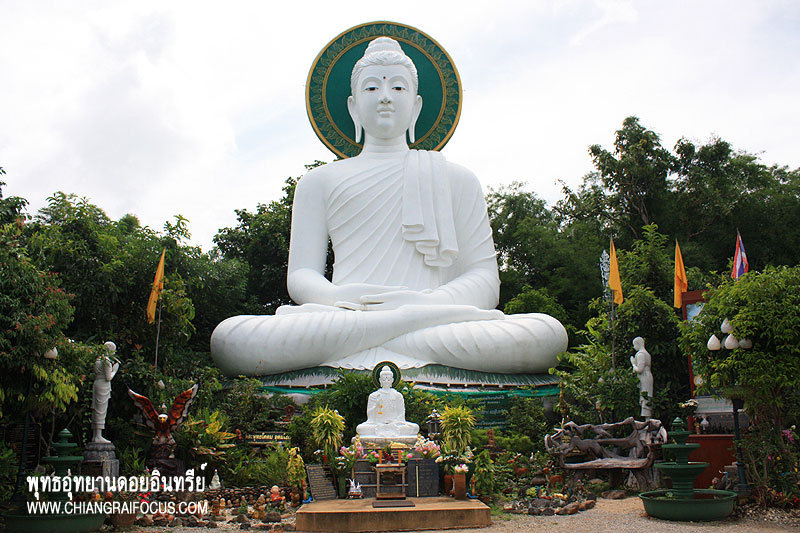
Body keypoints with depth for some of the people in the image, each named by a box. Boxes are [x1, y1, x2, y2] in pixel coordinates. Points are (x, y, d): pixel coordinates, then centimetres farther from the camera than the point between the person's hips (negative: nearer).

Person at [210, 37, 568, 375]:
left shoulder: (457, 180, 21)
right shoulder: (320, 181, 23)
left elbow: (485, 278, 10)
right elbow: (300, 274, 12)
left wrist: (429, 300, -15)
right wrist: (336, 296, -14)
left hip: (434, 326, -1)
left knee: (548, 334, -30)